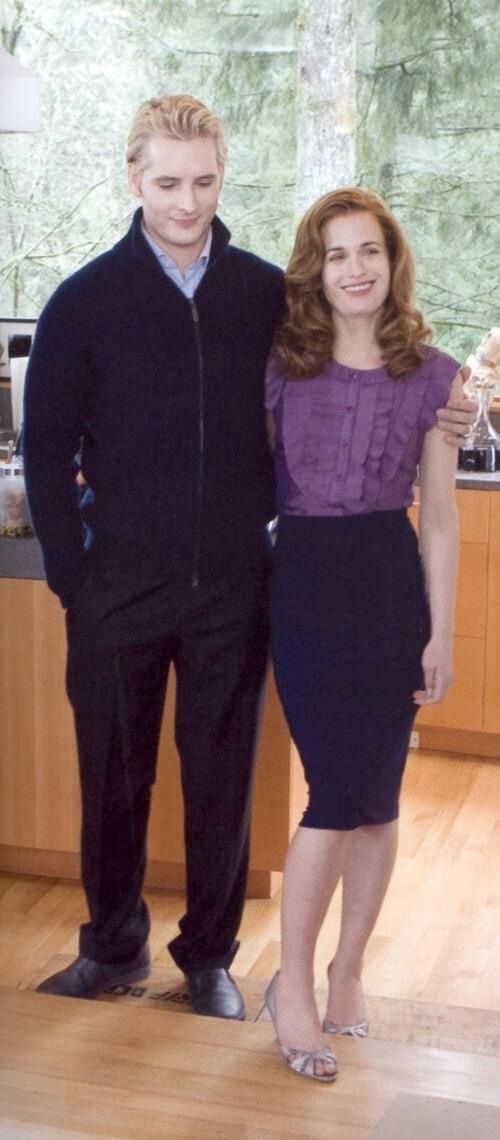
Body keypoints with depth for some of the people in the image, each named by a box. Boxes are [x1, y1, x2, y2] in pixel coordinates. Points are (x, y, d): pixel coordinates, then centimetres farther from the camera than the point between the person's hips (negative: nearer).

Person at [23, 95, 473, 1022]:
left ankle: (209, 955, 27)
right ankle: (113, 945, 30)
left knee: (223, 781, 10)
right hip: (119, 588, -1)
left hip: (233, 588, 1)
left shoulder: (269, 295, 2)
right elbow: (47, 449, 1)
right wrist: (72, 576, -4)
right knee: (113, 776, 11)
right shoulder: (86, 300, -2)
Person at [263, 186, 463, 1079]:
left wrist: (441, 632, 2)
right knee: (340, 795, -6)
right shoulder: (280, 366, 0)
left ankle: (346, 971, 25)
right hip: (306, 582, -2)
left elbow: (440, 516, 4)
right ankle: (293, 985, 10)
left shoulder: (432, 377, 3)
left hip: (392, 583, 2)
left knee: (375, 799, 7)